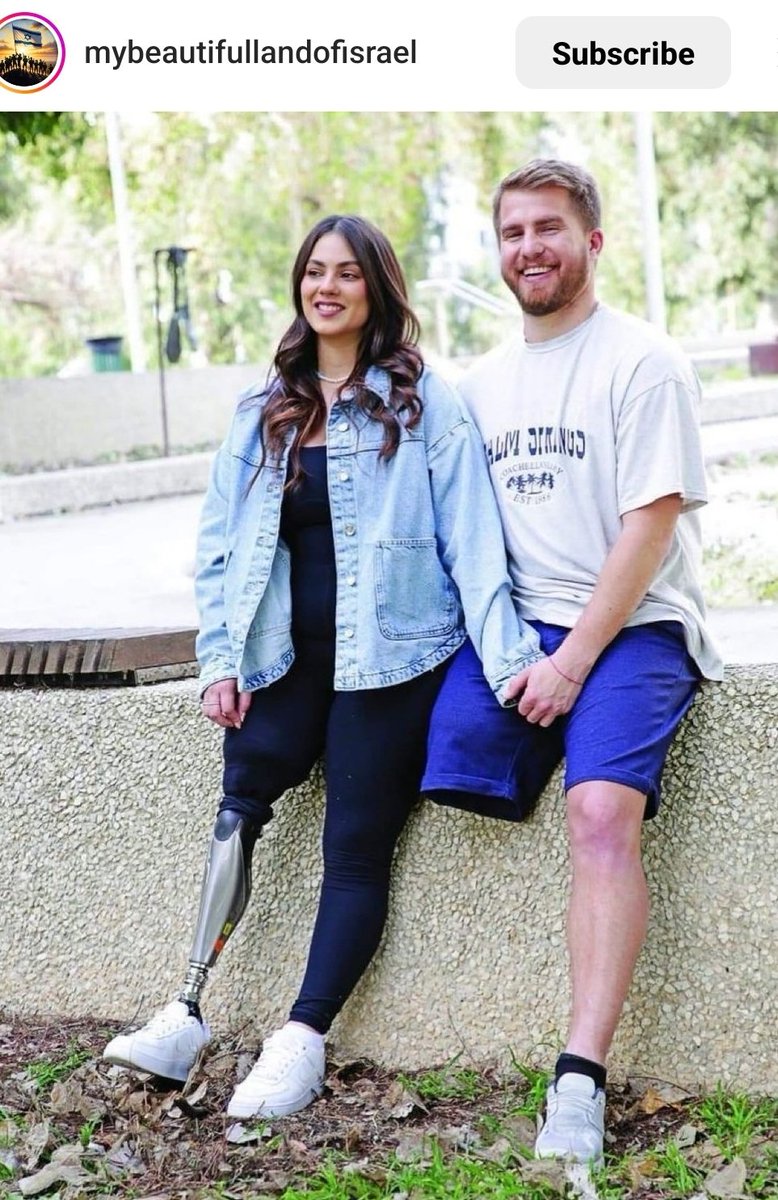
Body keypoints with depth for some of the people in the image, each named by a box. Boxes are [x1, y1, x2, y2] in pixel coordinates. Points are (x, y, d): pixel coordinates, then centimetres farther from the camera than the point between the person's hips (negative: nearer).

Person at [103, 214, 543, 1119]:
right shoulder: (262, 413, 13)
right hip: (286, 657, 4)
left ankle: (301, 1042, 2)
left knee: (356, 848, -3)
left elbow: (471, 538, -6)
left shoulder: (425, 402, 0)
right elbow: (220, 544, 13)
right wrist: (219, 659, 4)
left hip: (388, 659, -4)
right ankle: (187, 1016, -1)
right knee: (238, 805, -7)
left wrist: (506, 656, -13)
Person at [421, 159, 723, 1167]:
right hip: (516, 624, 5)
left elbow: (651, 522, -10)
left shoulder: (642, 361, -3)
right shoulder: (483, 381, 15)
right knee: (454, 742, -24)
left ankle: (580, 1081, -25)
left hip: (631, 627, -5)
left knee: (601, 815, -25)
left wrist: (576, 658, -15)